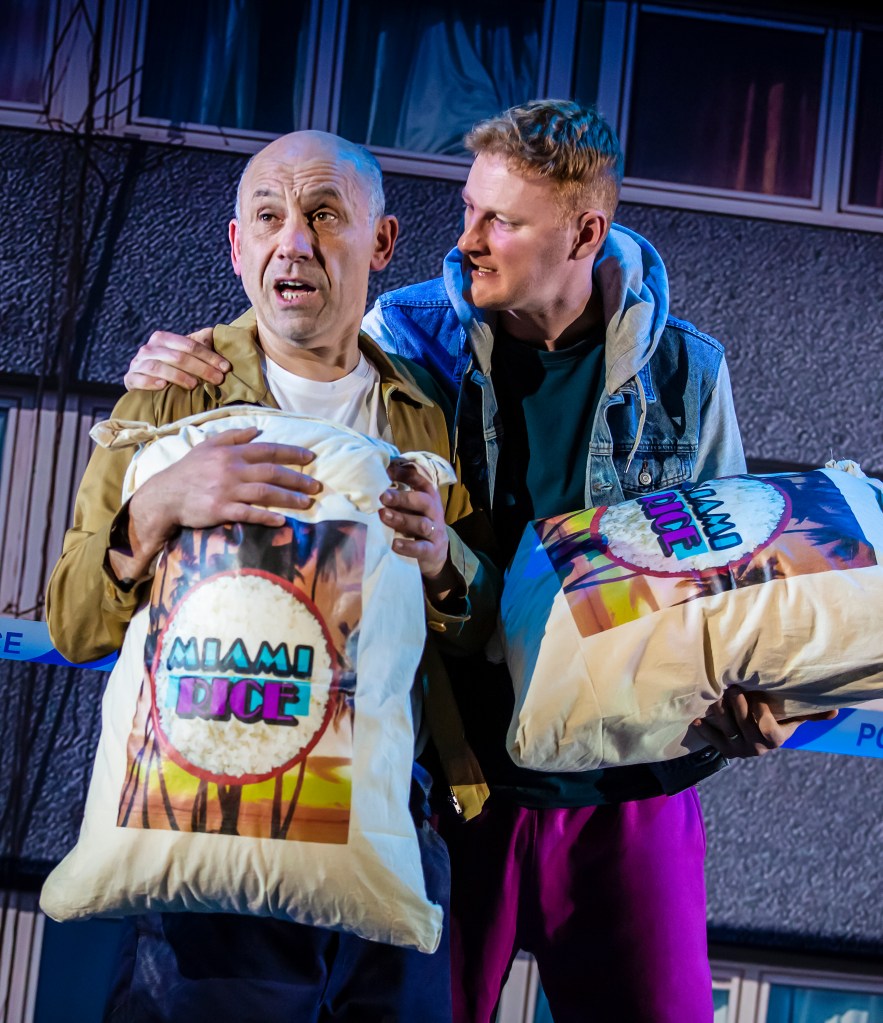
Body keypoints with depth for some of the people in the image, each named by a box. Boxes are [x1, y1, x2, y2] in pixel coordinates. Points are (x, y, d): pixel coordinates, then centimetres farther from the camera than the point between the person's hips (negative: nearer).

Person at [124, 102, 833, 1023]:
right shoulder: (410, 335, -2)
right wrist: (170, 378, -12)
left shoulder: (683, 371, 1)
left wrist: (744, 709, -9)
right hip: (446, 779, 0)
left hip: (627, 788, 1)